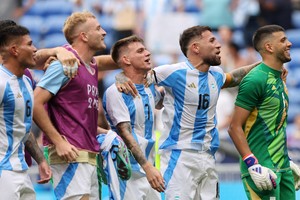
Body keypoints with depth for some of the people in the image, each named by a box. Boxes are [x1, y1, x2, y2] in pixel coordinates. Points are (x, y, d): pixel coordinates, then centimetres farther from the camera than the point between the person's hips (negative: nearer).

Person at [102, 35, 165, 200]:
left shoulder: (149, 87, 12)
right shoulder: (115, 92, -12)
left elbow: (160, 103, 40)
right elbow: (125, 134, -20)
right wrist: (147, 167, -27)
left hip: (147, 168, 8)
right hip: (128, 175, -8)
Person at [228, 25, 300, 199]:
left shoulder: (279, 79, 15)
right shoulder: (255, 80, -13)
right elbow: (235, 128, -16)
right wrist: (253, 165, -22)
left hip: (283, 166, 9)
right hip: (262, 168, -9)